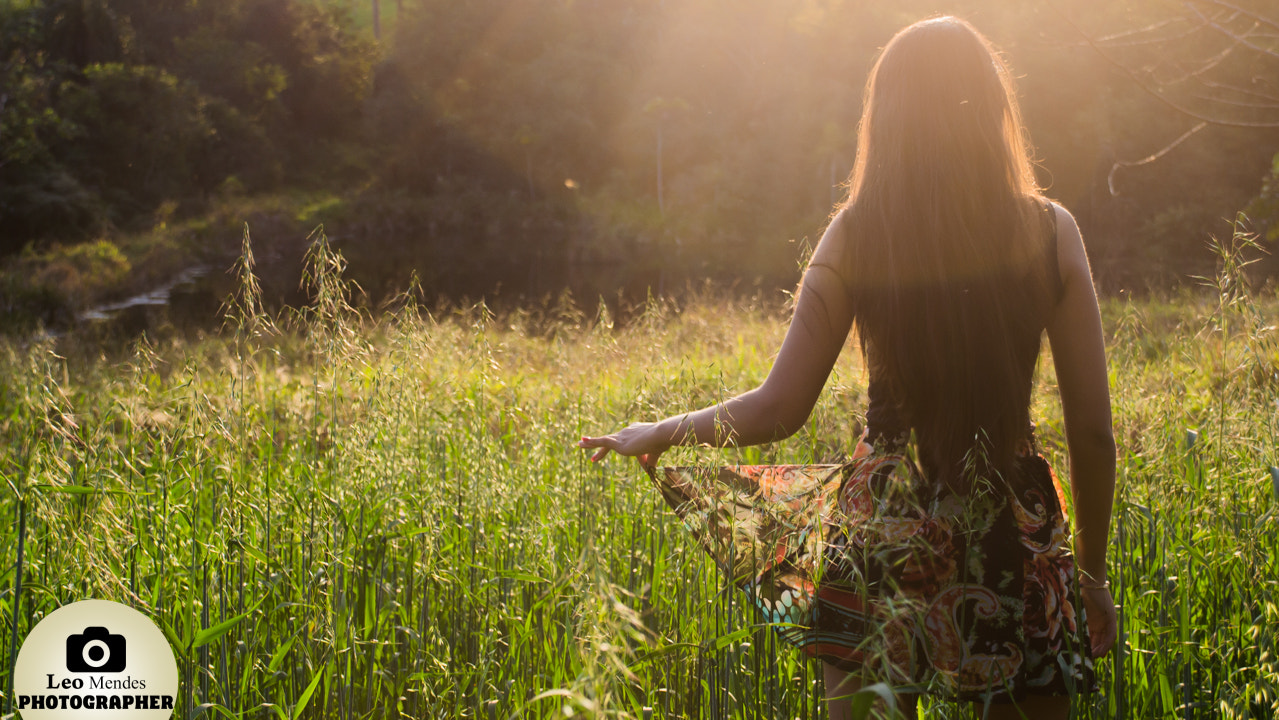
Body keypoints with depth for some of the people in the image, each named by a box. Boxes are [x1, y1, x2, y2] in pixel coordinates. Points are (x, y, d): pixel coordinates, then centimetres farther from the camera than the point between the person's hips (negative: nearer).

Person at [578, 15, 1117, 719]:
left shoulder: (857, 232, -6)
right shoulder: (1049, 230, -5)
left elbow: (779, 409, -6)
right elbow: (1093, 430, -3)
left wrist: (656, 433, 11)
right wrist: (1092, 570, 11)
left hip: (885, 540, 0)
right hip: (1014, 537, 1)